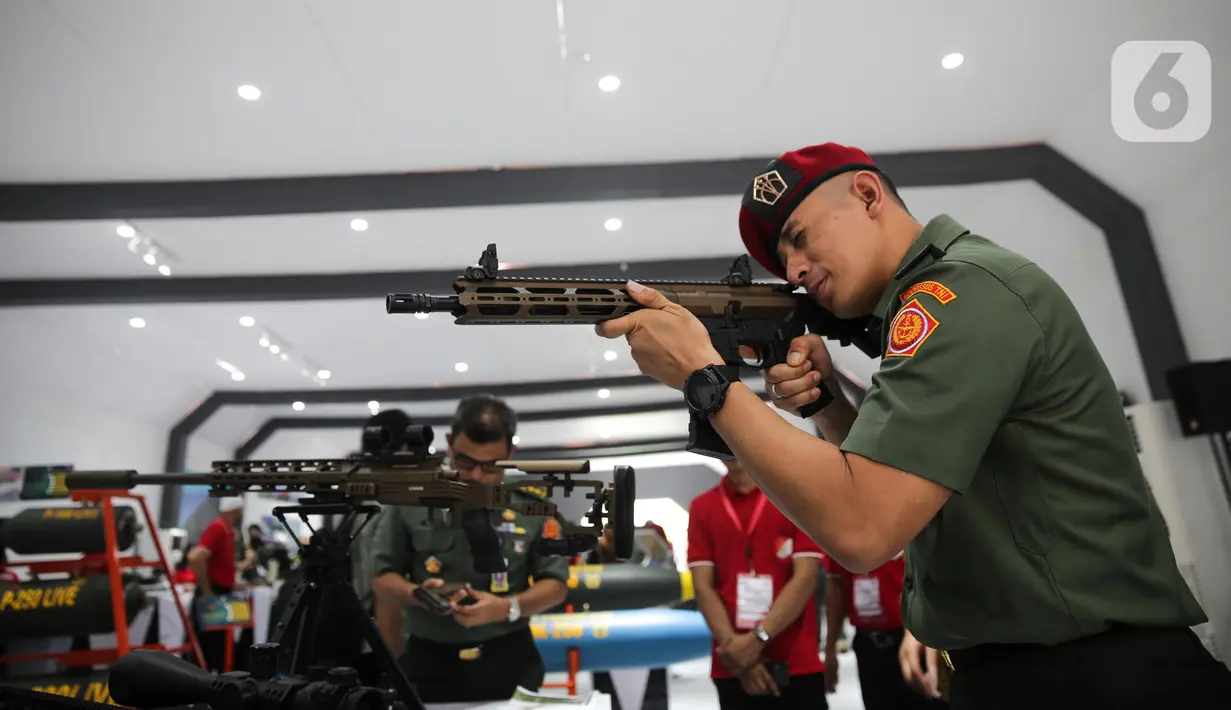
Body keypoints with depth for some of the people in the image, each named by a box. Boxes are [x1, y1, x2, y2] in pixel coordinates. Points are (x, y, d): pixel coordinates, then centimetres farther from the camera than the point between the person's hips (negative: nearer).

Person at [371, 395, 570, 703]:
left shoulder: (532, 509, -4)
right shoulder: (411, 503, -3)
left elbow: (556, 584, 1)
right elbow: (382, 579, 4)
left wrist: (509, 607, -17)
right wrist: (416, 593, -18)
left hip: (510, 662, 0)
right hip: (429, 663, 0)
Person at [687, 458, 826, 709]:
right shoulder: (701, 508, 6)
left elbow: (805, 577, -8)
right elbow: (703, 587, 1)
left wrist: (758, 638, -16)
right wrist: (732, 643, -12)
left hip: (798, 665, -1)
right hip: (732, 667, 2)